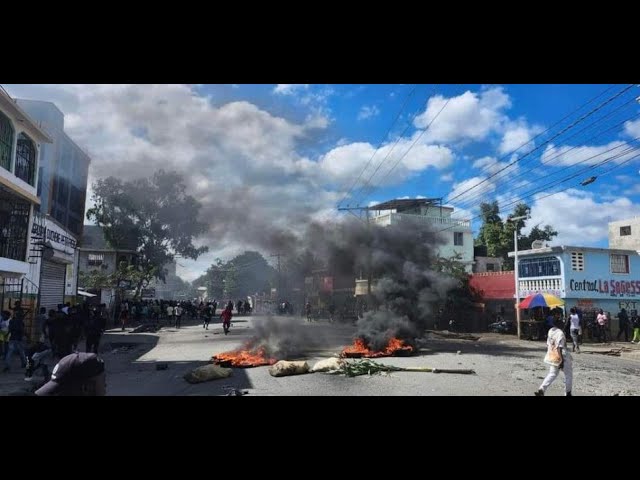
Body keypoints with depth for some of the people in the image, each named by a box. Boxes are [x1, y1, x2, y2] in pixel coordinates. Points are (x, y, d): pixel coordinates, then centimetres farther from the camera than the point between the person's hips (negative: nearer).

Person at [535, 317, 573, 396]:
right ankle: (568, 393, 22)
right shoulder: (560, 333, -19)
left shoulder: (550, 331, 5)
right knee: (568, 374, 14)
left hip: (551, 356, 7)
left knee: (552, 374, 15)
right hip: (561, 357, -7)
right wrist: (562, 361, -20)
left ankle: (541, 389, 1)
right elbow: (560, 348, -22)